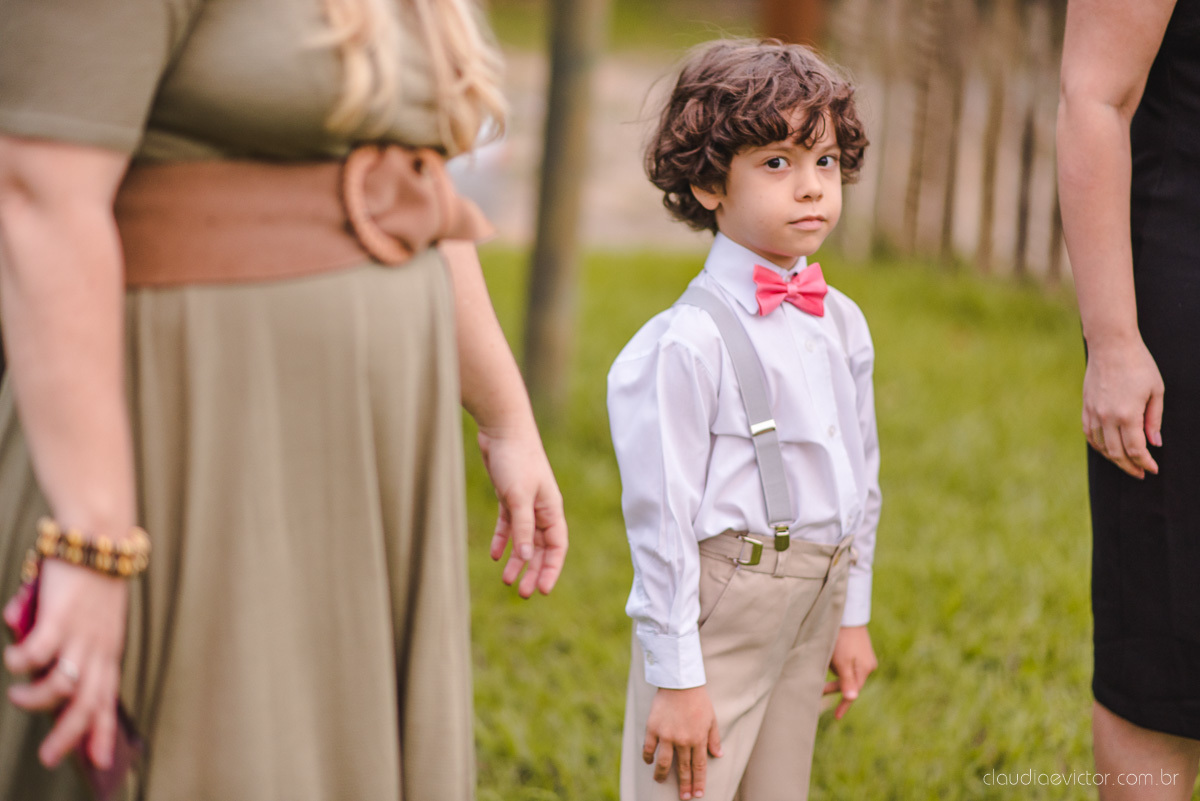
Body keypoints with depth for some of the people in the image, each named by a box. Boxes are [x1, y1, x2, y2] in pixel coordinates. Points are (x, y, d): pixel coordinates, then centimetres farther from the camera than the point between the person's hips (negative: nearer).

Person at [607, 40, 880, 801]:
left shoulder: (843, 325, 7)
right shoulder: (687, 342, -16)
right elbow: (662, 516, -15)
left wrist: (853, 616, 17)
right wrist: (674, 675, -14)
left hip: (813, 604, 7)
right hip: (715, 606, -7)